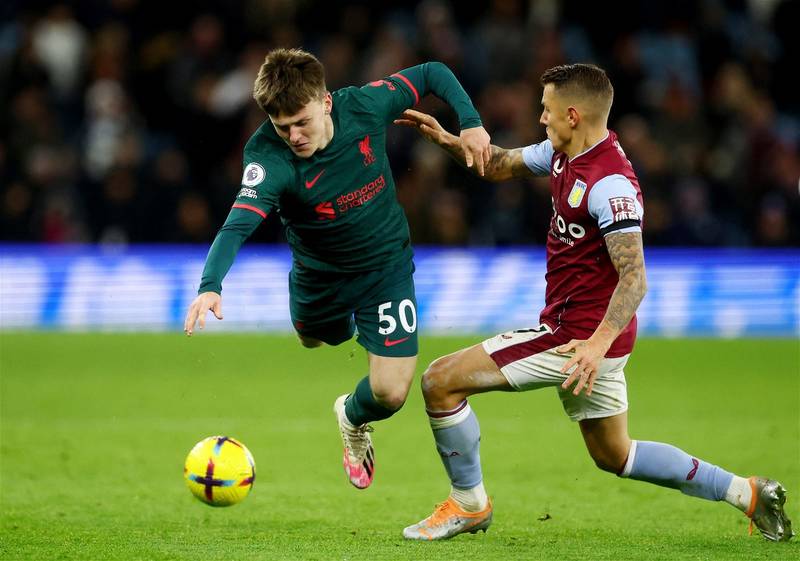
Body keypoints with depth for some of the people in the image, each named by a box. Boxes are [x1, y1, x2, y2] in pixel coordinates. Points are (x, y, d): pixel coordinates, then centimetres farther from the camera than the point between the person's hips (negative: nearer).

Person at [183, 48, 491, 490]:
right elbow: (239, 224, -47)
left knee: (390, 393, -10)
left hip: (386, 267, 0)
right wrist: (210, 285, -63)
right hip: (318, 276, 0)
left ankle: (352, 418, 26)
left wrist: (469, 120, -22)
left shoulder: (364, 106, -26)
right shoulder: (268, 157, -33)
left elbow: (433, 73, -9)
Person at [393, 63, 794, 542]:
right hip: (589, 335, 10)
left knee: (441, 380, -9)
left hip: (576, 336, -10)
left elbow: (635, 278, -27)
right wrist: (447, 139, 4)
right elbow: (501, 166, 21)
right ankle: (746, 492, 24)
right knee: (613, 456, 21)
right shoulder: (562, 153, 4)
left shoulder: (610, 184, -24)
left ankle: (469, 505, 5)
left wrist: (598, 344, -38)